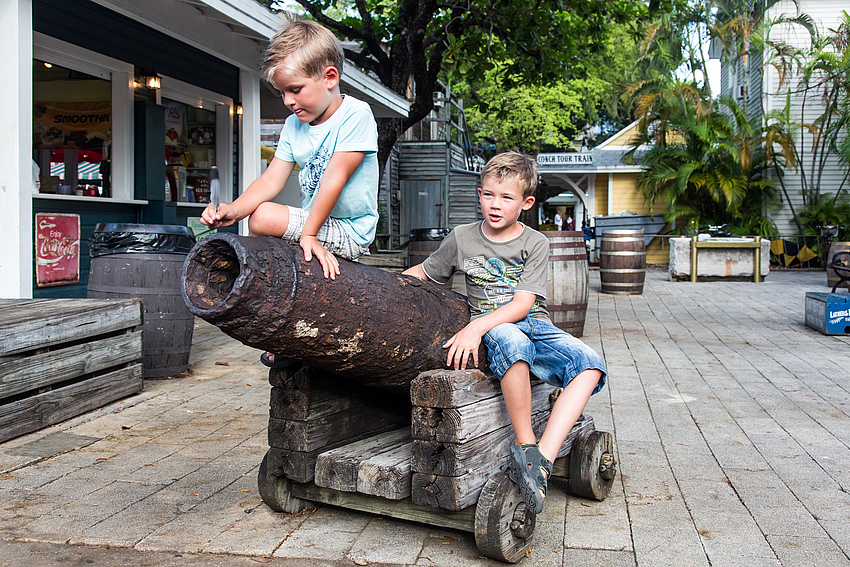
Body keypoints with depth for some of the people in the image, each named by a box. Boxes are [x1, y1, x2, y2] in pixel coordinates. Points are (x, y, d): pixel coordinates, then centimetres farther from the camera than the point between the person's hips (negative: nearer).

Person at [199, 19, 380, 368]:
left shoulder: (356, 114, -14)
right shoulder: (294, 124, 9)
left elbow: (334, 177, -22)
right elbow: (272, 179, 1)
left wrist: (308, 234, -27)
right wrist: (235, 209, -17)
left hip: (349, 232, -9)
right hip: (316, 225, 9)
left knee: (263, 219, -22)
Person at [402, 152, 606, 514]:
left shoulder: (535, 244, 1)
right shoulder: (461, 239, 7)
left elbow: (523, 304, -10)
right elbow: (422, 273, 20)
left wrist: (476, 326, -24)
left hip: (535, 325, 2)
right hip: (491, 331, -2)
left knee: (589, 366, -27)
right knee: (511, 340, -40)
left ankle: (542, 460, -35)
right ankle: (526, 446, -29)